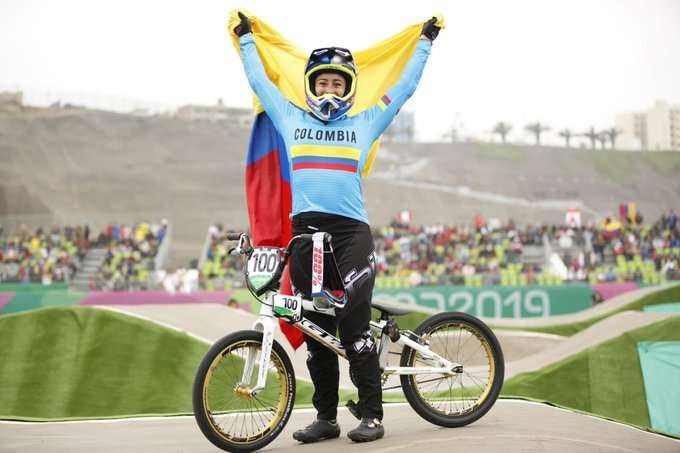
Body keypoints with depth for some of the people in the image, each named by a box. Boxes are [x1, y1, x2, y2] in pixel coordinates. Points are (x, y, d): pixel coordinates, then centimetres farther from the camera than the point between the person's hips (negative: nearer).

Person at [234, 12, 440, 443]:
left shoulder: (364, 124, 15)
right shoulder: (291, 118, 18)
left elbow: (404, 87, 23)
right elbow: (259, 80, 28)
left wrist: (425, 42, 29)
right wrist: (247, 38, 37)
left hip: (351, 229, -2)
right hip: (306, 231, 2)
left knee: (354, 323, -13)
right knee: (316, 329, 4)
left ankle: (372, 414, -6)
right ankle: (326, 416, 12)